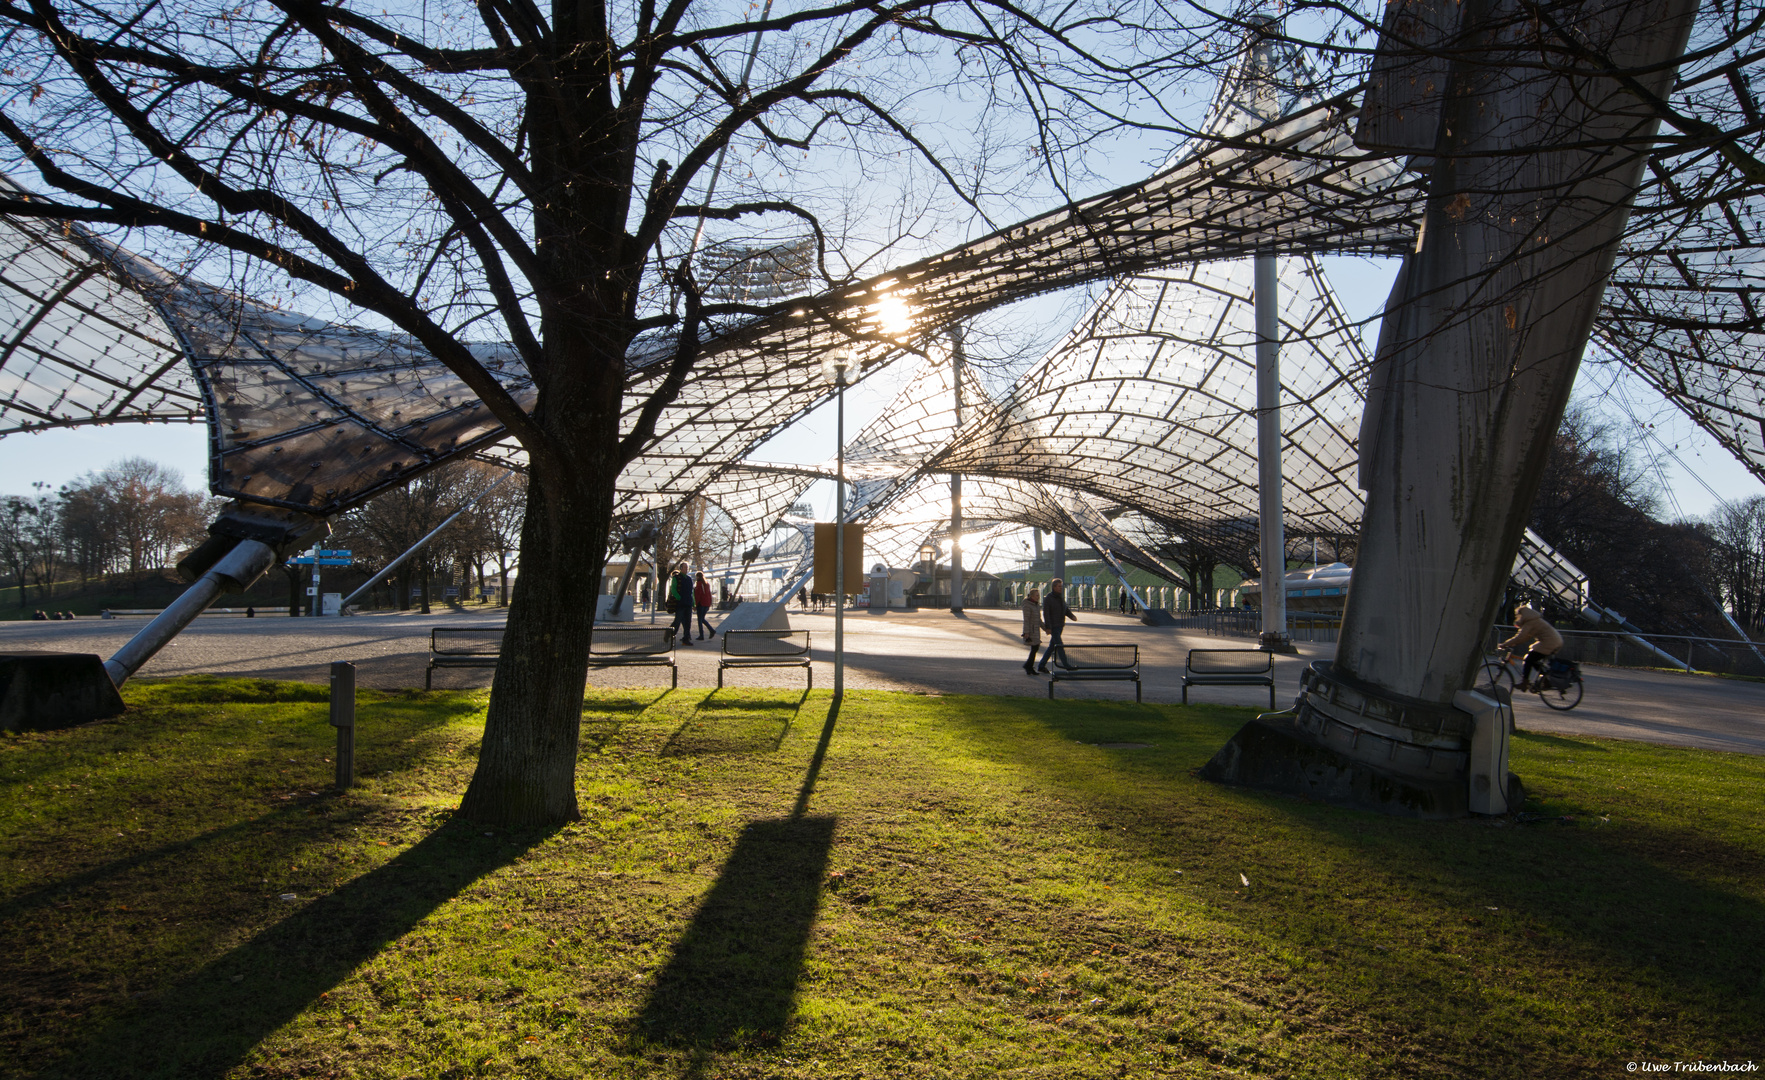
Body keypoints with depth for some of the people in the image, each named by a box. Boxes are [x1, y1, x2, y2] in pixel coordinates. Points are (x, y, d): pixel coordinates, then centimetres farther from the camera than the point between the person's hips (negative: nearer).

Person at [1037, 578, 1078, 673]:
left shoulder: (1061, 598, 12)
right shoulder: (1048, 599, -11)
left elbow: (1066, 610, 13)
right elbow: (1046, 614, -15)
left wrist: (1072, 616, -8)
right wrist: (1048, 628, -20)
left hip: (1060, 626, 8)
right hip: (1053, 627, -8)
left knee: (1052, 647, 11)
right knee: (1059, 645, -11)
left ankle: (1041, 667, 18)